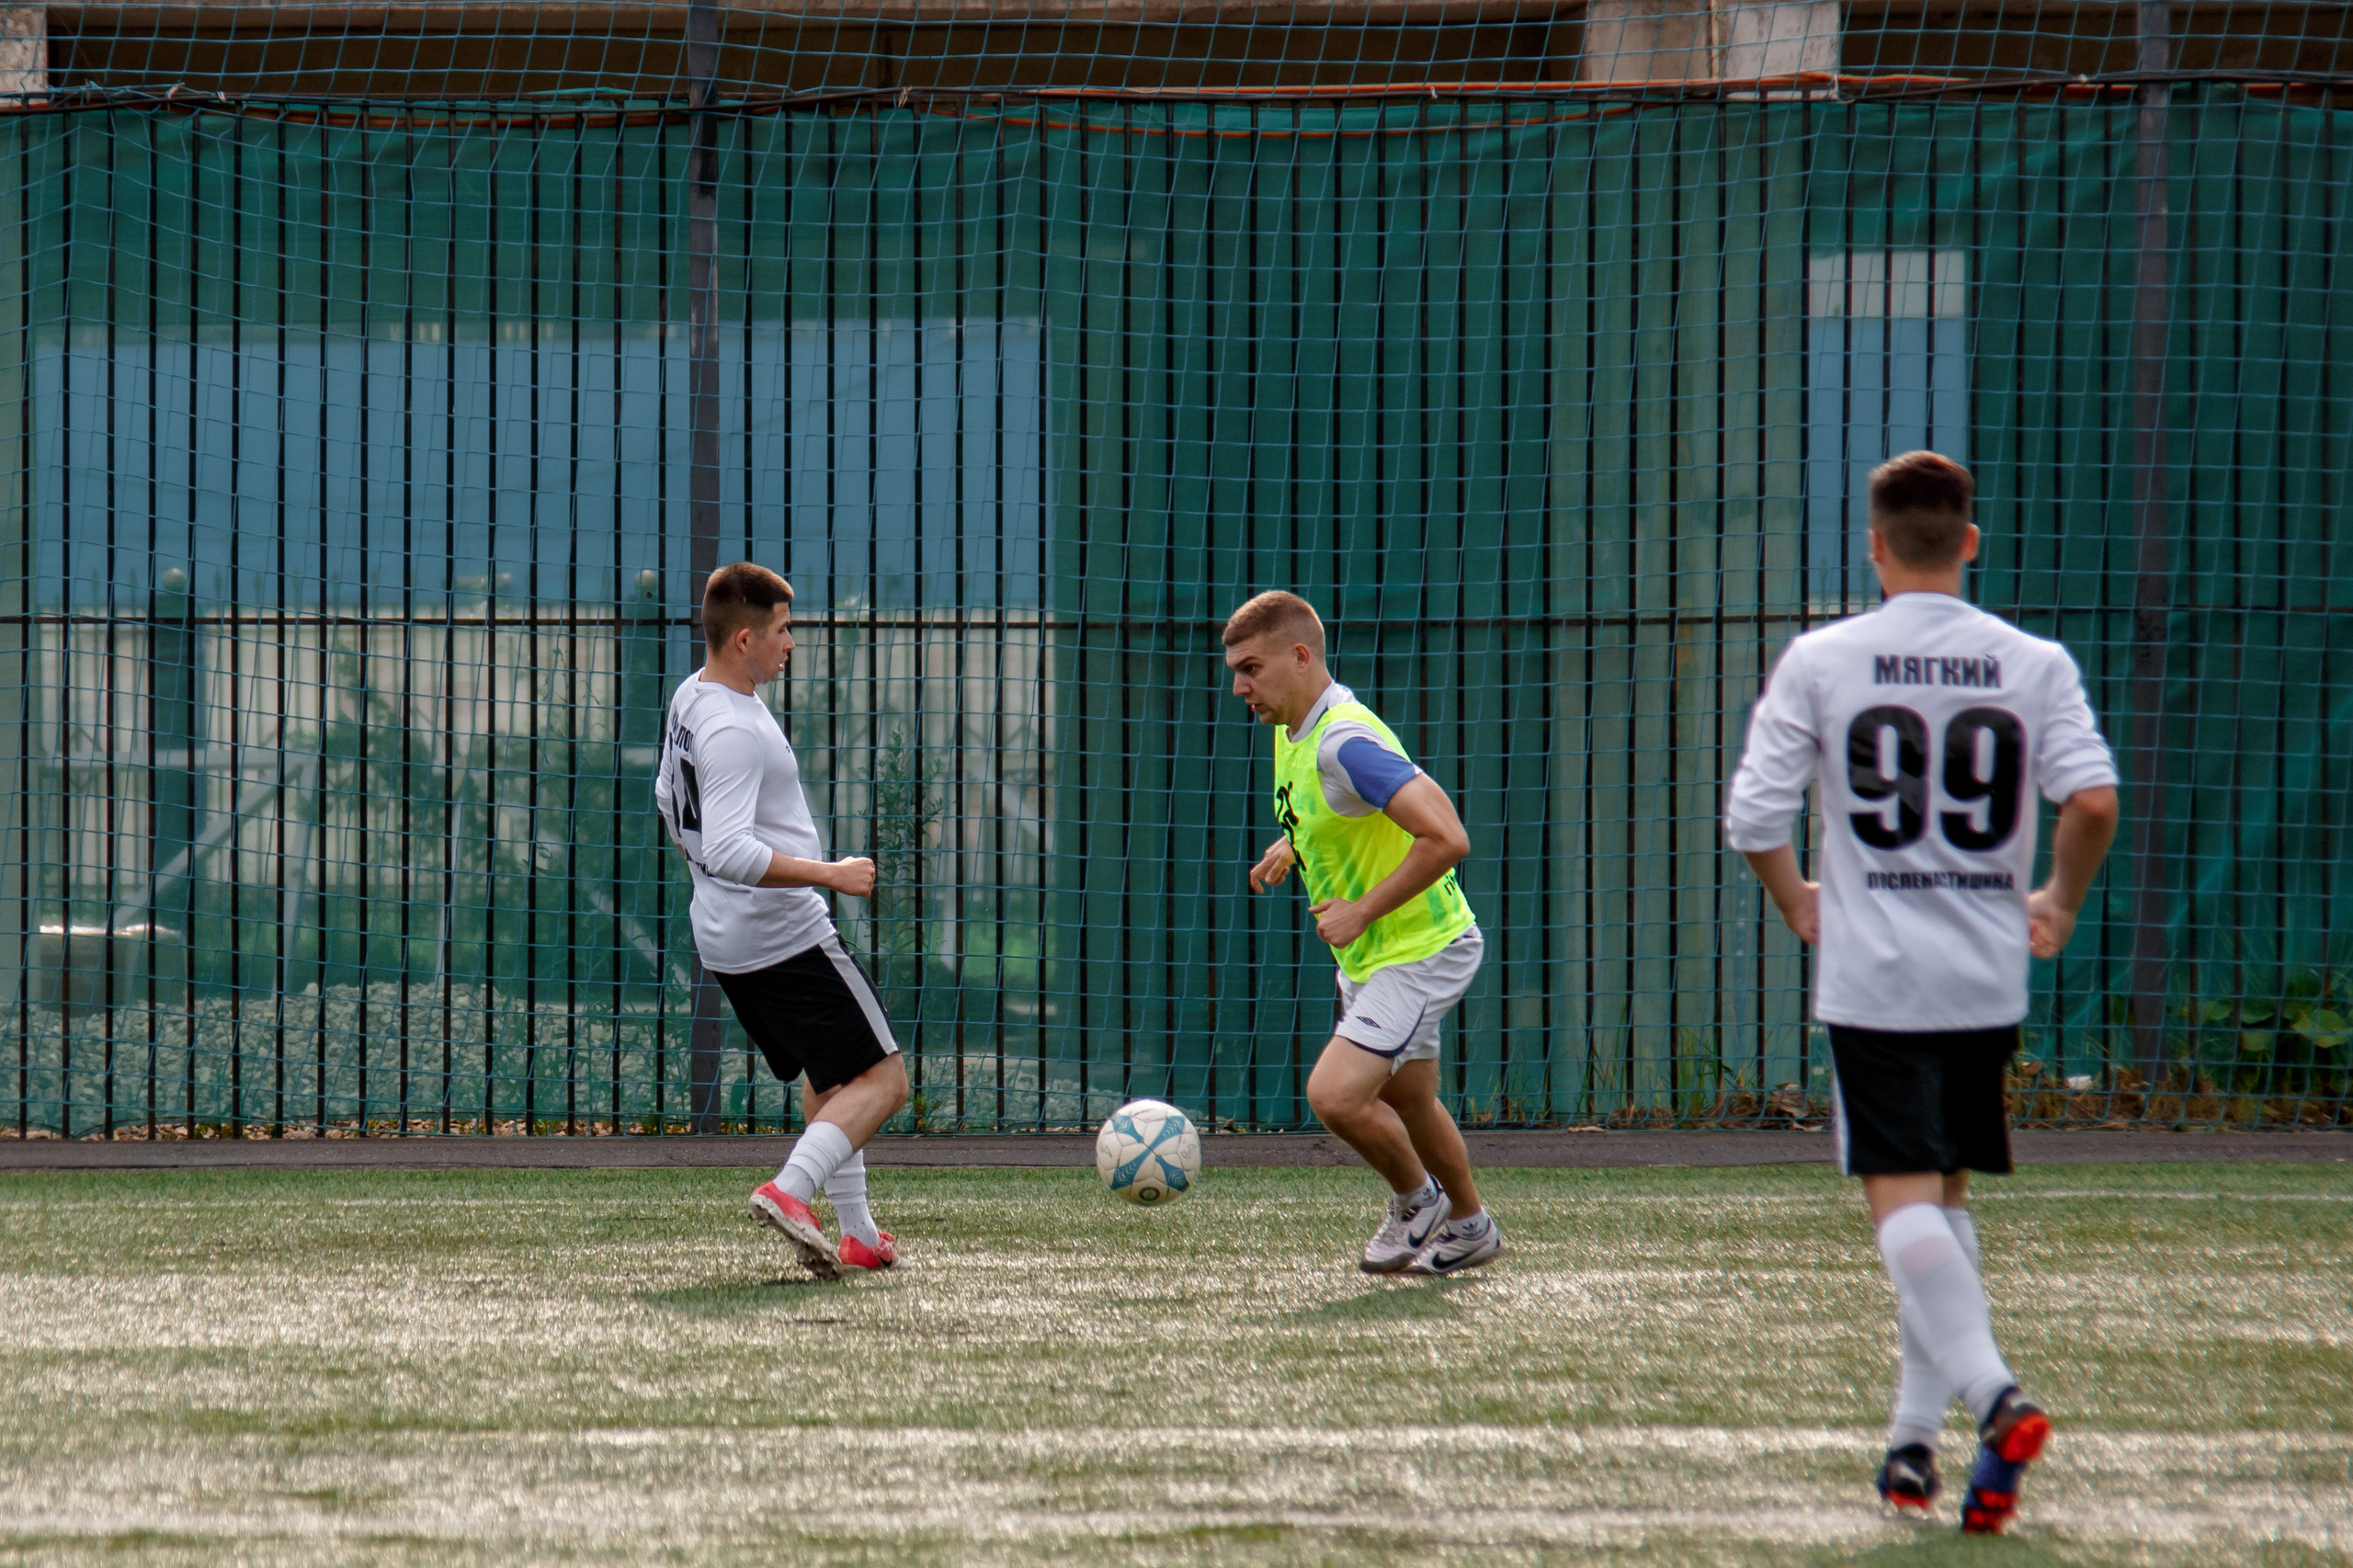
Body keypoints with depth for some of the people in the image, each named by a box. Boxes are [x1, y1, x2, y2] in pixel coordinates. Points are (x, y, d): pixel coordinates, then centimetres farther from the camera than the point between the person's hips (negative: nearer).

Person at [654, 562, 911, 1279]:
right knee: (881, 1079, -5)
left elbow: (669, 799, 24)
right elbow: (730, 852, -31)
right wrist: (831, 874, -25)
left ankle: (858, 1236, 23)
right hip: (786, 937, -10)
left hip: (723, 937, 10)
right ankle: (790, 1190, -22)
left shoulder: (691, 698, 8)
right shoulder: (734, 730, -24)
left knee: (827, 1078, 22)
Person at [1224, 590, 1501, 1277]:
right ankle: (1468, 1226, 43)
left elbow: (1446, 838, -34)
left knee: (1335, 1094, -20)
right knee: (1406, 1101, 23)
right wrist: (1292, 844, 12)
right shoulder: (1293, 730, 4)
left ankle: (1416, 1198, 6)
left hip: (1421, 951, -10)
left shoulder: (1346, 743, -27)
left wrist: (1363, 910, -27)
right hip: (1372, 956, 10)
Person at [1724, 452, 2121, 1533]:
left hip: (1872, 974, -3)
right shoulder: (2034, 665, 1)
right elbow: (2092, 799, -11)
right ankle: (1916, 1434, 16)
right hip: (1988, 975, 3)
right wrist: (2060, 902, 8)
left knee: (1904, 1203, -6)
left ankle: (1994, 1394, -27)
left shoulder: (1820, 662, -3)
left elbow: (1752, 817, -7)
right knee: (1946, 1198, 16)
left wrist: (1799, 906, 12)